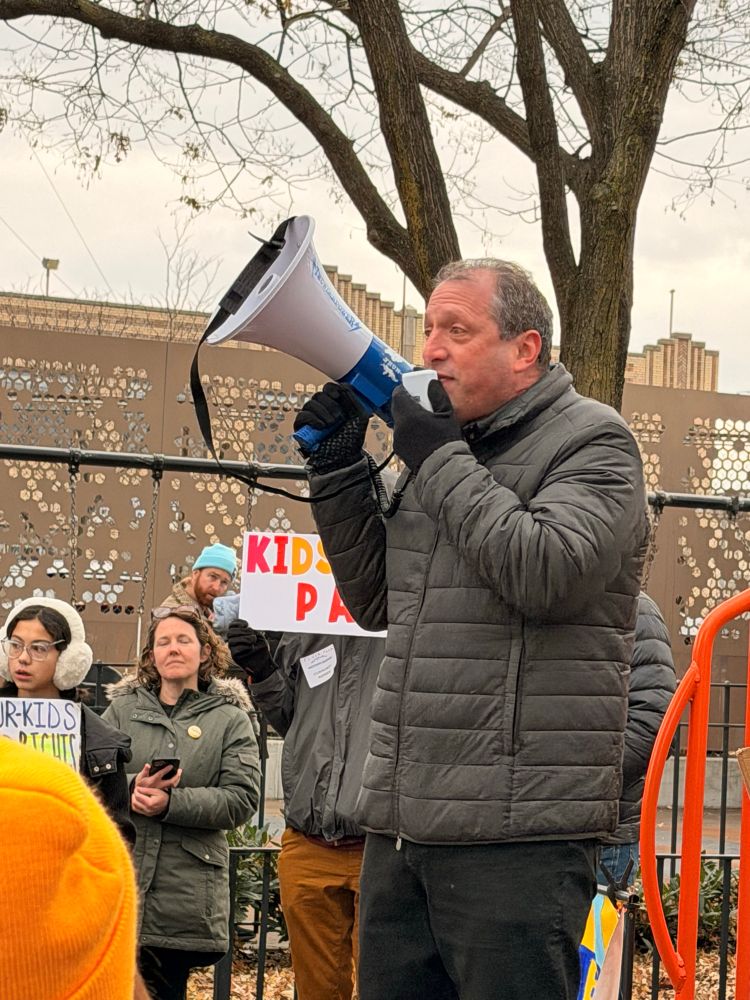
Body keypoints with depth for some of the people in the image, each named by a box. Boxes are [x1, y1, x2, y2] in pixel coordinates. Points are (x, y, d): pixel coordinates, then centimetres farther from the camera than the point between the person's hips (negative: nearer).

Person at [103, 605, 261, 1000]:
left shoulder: (230, 719, 8)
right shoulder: (122, 709, 13)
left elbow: (241, 799, -3)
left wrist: (172, 802, -15)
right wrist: (131, 790, -15)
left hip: (185, 893, -1)